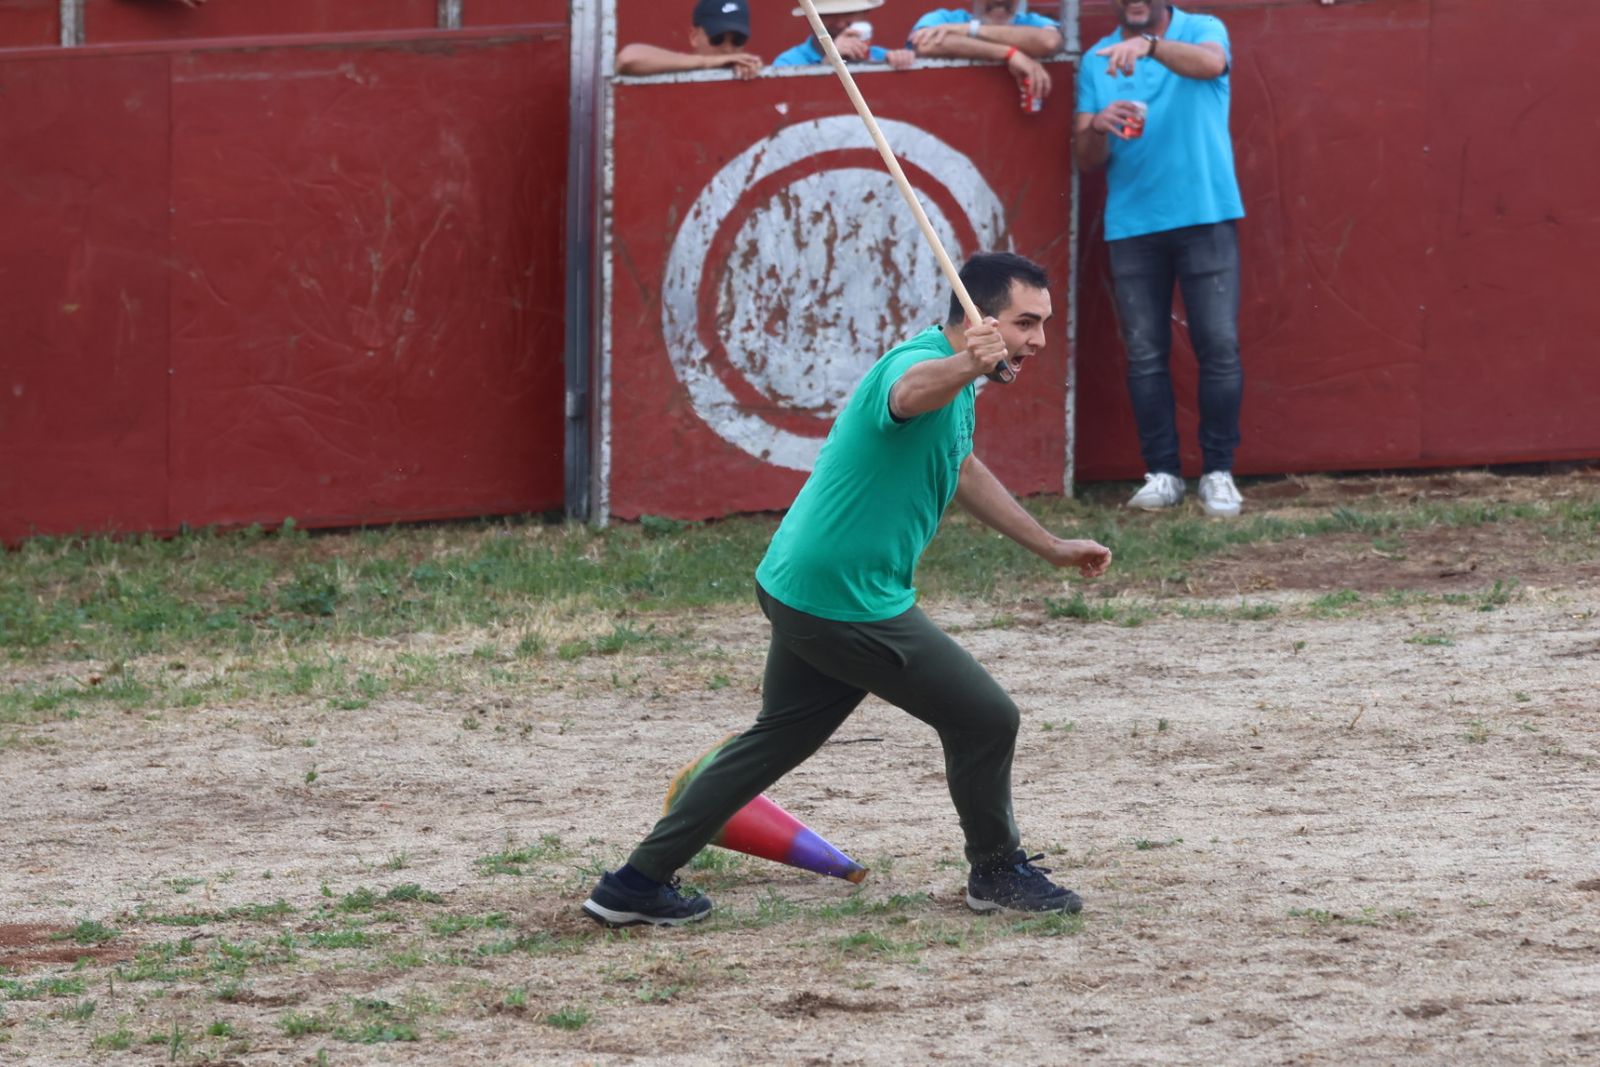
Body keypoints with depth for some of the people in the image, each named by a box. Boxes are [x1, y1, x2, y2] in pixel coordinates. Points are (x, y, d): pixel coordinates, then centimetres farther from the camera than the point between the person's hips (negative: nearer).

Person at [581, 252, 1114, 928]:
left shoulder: (956, 385, 13)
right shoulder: (921, 361, -20)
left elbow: (964, 473, 32)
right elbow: (911, 393, -48)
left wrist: (1052, 548, 37)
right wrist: (966, 366, -70)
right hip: (850, 606, -10)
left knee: (777, 739, 17)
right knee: (986, 720, 1)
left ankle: (637, 884, 18)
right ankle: (997, 872, 22)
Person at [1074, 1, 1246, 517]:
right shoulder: (1097, 61, 10)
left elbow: (1210, 63, -24)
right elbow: (1086, 160, 8)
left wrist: (1150, 44, -42)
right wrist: (1098, 127, -15)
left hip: (1205, 217, -3)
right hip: (1131, 225, 3)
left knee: (1219, 347, -5)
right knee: (1144, 355, 2)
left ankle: (1219, 471, 3)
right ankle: (1162, 473, 8)